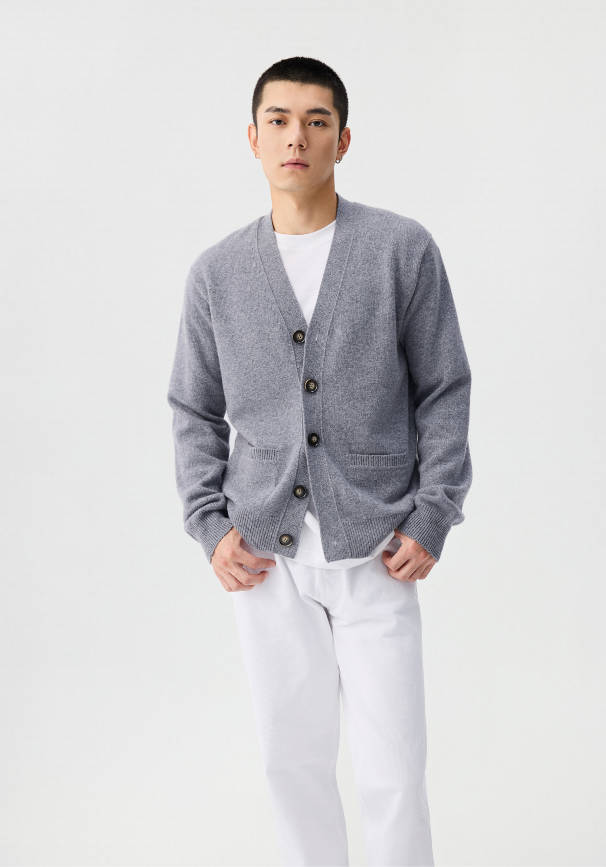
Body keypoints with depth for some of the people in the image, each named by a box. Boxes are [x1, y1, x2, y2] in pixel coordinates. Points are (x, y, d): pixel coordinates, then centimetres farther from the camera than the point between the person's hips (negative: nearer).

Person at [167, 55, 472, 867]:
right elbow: (195, 411, 12)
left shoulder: (404, 249, -1)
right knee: (293, 754, 11)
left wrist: (431, 519, -5)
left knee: (392, 768, -1)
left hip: (374, 553, -2)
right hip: (267, 555, 2)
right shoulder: (217, 272, 6)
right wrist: (210, 525, 1)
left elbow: (445, 392, 2)